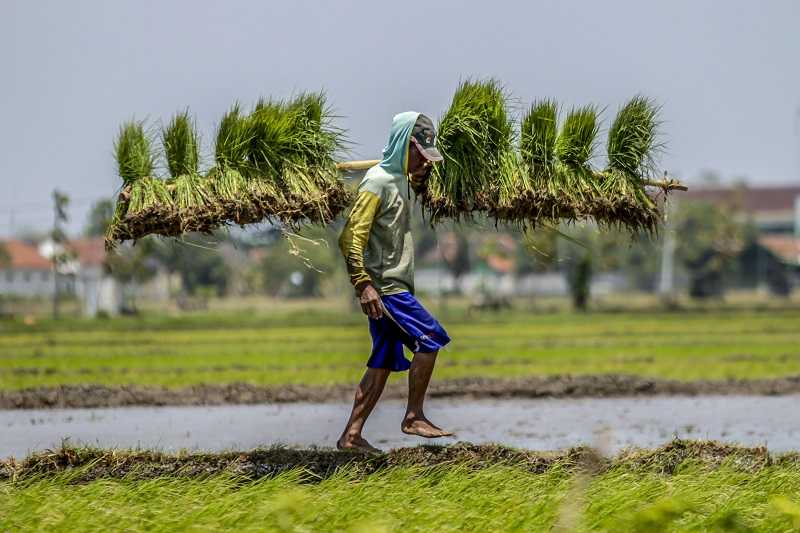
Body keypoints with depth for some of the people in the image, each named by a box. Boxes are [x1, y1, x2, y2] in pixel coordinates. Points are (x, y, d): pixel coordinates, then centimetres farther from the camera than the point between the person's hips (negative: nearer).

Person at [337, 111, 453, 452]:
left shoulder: (400, 179, 14)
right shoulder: (378, 182, -13)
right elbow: (351, 236, -20)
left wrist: (422, 175, 18)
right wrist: (363, 285, -25)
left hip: (395, 286, 9)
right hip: (384, 286, -9)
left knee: (383, 363, 8)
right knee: (430, 338, -12)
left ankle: (351, 435, 9)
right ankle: (414, 417, -5)